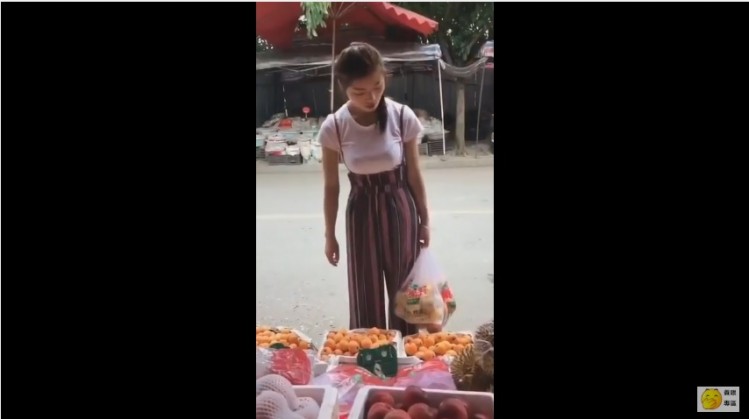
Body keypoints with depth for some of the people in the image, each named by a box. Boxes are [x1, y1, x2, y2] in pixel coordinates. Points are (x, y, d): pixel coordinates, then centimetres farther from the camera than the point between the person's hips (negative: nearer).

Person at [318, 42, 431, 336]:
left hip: (400, 209, 0)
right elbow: (331, 186, -3)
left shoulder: (403, 117, -14)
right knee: (366, 295, 9)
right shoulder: (333, 128, -13)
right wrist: (330, 235, 2)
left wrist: (424, 221, 3)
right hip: (361, 213, 0)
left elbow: (414, 175, -3)